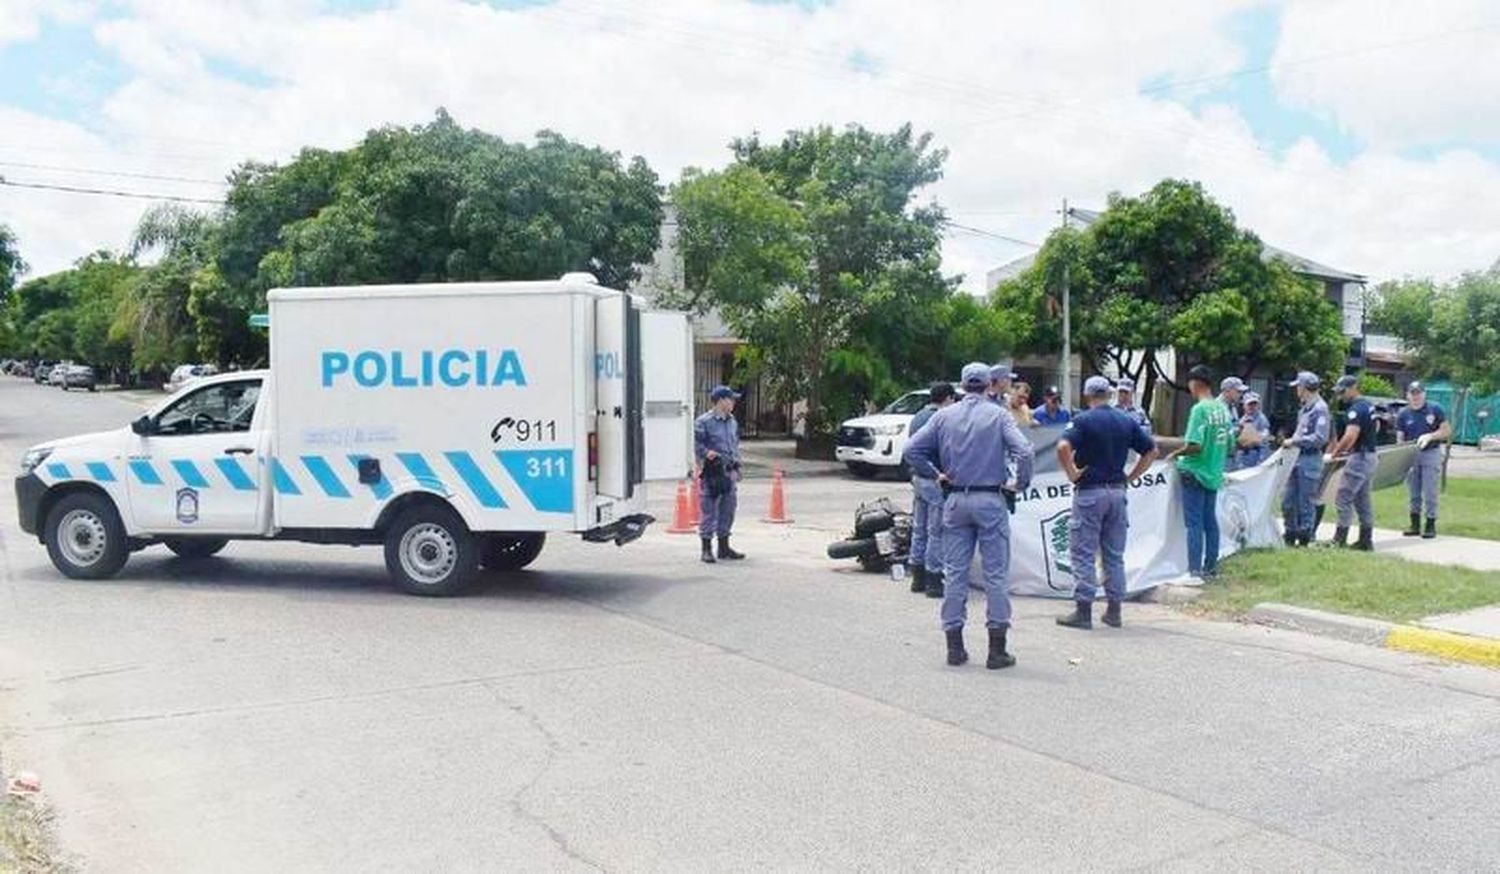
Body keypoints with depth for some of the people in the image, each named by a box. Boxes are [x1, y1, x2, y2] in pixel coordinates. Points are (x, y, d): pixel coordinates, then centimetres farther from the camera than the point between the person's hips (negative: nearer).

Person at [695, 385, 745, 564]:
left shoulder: (732, 422, 13)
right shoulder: (703, 422, -8)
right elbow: (699, 447, -8)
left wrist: (735, 467, 9)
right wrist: (709, 454, -22)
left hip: (728, 472, 7)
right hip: (712, 473, -7)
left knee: (728, 510, 12)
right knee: (709, 512, -2)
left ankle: (724, 547, 22)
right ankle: (707, 550, 6)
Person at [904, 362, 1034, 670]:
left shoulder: (944, 416, 4)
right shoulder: (998, 415, -4)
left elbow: (912, 451, 0)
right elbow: (1023, 451, -17)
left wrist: (936, 473, 8)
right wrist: (1020, 482, -3)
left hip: (955, 500, 3)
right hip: (990, 500, -3)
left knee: (954, 573, 7)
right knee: (996, 573, 3)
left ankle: (954, 647, 10)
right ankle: (997, 649, 4)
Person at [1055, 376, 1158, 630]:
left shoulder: (1083, 420, -9)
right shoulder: (1127, 421, 6)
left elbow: (1063, 447, -25)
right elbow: (1151, 450, 9)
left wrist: (1072, 474, -14)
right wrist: (1129, 477, 9)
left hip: (1089, 492, -5)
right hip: (1117, 492, 5)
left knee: (1083, 553, 1)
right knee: (1115, 554, 12)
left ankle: (1083, 611, 1)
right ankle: (1114, 610, 17)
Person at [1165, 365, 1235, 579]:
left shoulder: (1200, 409, -17)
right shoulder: (1223, 408, 6)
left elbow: (1194, 445, -24)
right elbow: (1230, 443, 13)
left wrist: (1175, 454, -7)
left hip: (1195, 473, -7)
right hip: (1215, 473, 7)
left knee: (1194, 523, -2)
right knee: (1210, 521, 13)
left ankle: (1195, 570, 0)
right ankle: (1211, 567, 20)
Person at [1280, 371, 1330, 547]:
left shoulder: (1319, 409, -13)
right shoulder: (1304, 407, 15)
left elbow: (1320, 438, -19)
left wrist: (1294, 441, -15)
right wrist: (1291, 441, 8)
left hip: (1310, 459, -9)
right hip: (1298, 458, 9)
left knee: (1306, 503, -2)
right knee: (1288, 502, 12)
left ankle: (1304, 539, 7)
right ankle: (1290, 535, 24)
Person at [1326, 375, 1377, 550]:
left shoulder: (1355, 409, -17)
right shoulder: (1369, 406, 14)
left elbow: (1350, 436, -28)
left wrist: (1335, 453, -15)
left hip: (1359, 457, -10)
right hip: (1370, 455, 10)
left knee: (1343, 499, -6)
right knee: (1363, 500, 13)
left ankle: (1339, 539, -5)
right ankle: (1366, 540, 16)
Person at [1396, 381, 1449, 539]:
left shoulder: (1435, 410, 0)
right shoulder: (1403, 415, 6)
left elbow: (1447, 431, 0)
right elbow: (1400, 438, 5)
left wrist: (1430, 436, -14)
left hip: (1431, 453, -3)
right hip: (1410, 455, 3)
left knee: (1430, 493, -4)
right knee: (1414, 493, 9)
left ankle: (1431, 525, 3)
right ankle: (1415, 524, 18)